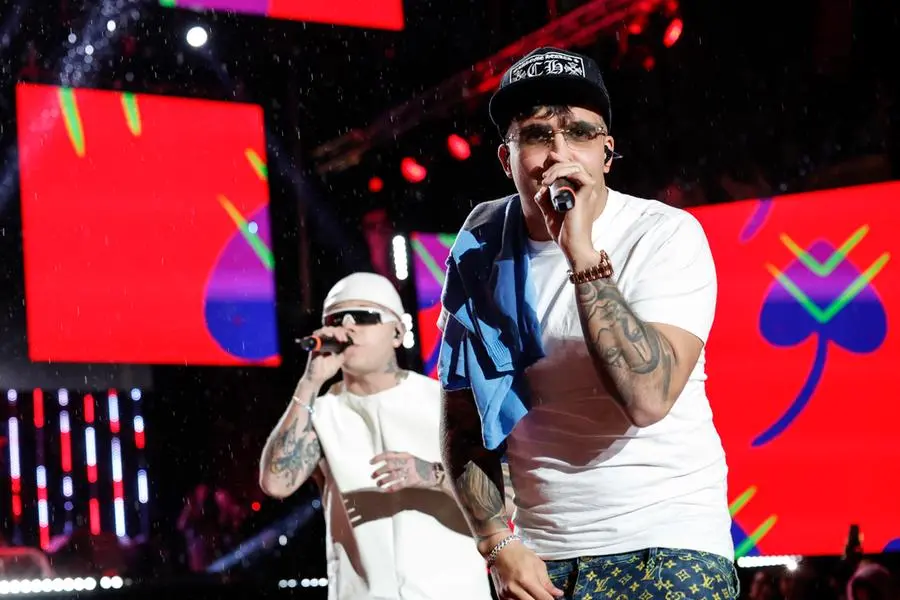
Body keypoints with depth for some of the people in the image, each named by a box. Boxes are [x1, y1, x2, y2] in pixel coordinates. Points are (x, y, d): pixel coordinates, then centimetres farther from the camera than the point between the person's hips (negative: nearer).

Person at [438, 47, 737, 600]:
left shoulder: (667, 236, -11)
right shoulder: (481, 248, 0)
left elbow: (647, 399, -25)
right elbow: (462, 421, 7)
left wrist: (581, 252, -26)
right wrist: (500, 543, -4)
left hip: (668, 545, -3)